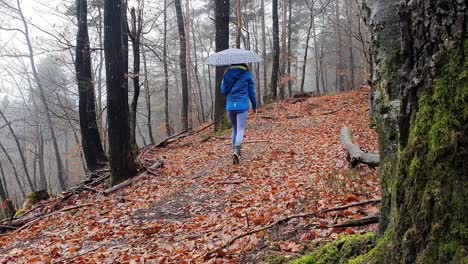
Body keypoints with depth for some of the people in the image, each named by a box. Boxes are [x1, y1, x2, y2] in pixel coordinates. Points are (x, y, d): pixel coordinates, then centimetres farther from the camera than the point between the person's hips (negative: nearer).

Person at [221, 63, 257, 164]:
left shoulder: (227, 74, 5)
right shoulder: (247, 74, 0)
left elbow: (223, 91, 9)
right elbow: (251, 91, 5)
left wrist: (222, 83, 29)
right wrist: (254, 106, 16)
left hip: (230, 106, 3)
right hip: (242, 106, -3)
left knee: (235, 129, 17)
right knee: (241, 130, -7)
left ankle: (235, 151, 21)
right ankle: (236, 150, -28)